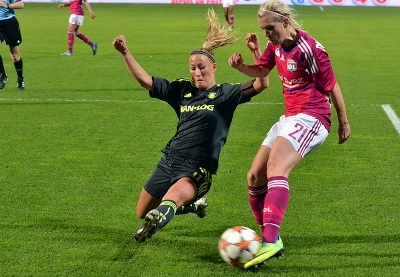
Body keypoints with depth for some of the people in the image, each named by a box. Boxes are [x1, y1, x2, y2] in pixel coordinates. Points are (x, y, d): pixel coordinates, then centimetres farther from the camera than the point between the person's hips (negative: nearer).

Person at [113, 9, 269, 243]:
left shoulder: (225, 94, -1)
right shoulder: (182, 90, 11)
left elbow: (261, 84, -14)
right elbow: (145, 80, 14)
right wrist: (125, 52, 7)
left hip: (198, 168, -6)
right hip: (170, 161, 6)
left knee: (173, 197, -39)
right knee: (142, 213, 16)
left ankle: (159, 218, -70)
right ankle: (194, 205, 35)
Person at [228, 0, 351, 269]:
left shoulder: (309, 48, -16)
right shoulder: (276, 45, 8)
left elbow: (332, 86, -9)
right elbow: (262, 70, 25)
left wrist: (344, 122, -2)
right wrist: (241, 65, 4)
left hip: (311, 118, -10)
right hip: (290, 118, 10)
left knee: (276, 169, -31)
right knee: (255, 177, 6)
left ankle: (270, 242, -44)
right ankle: (272, 241, 14)